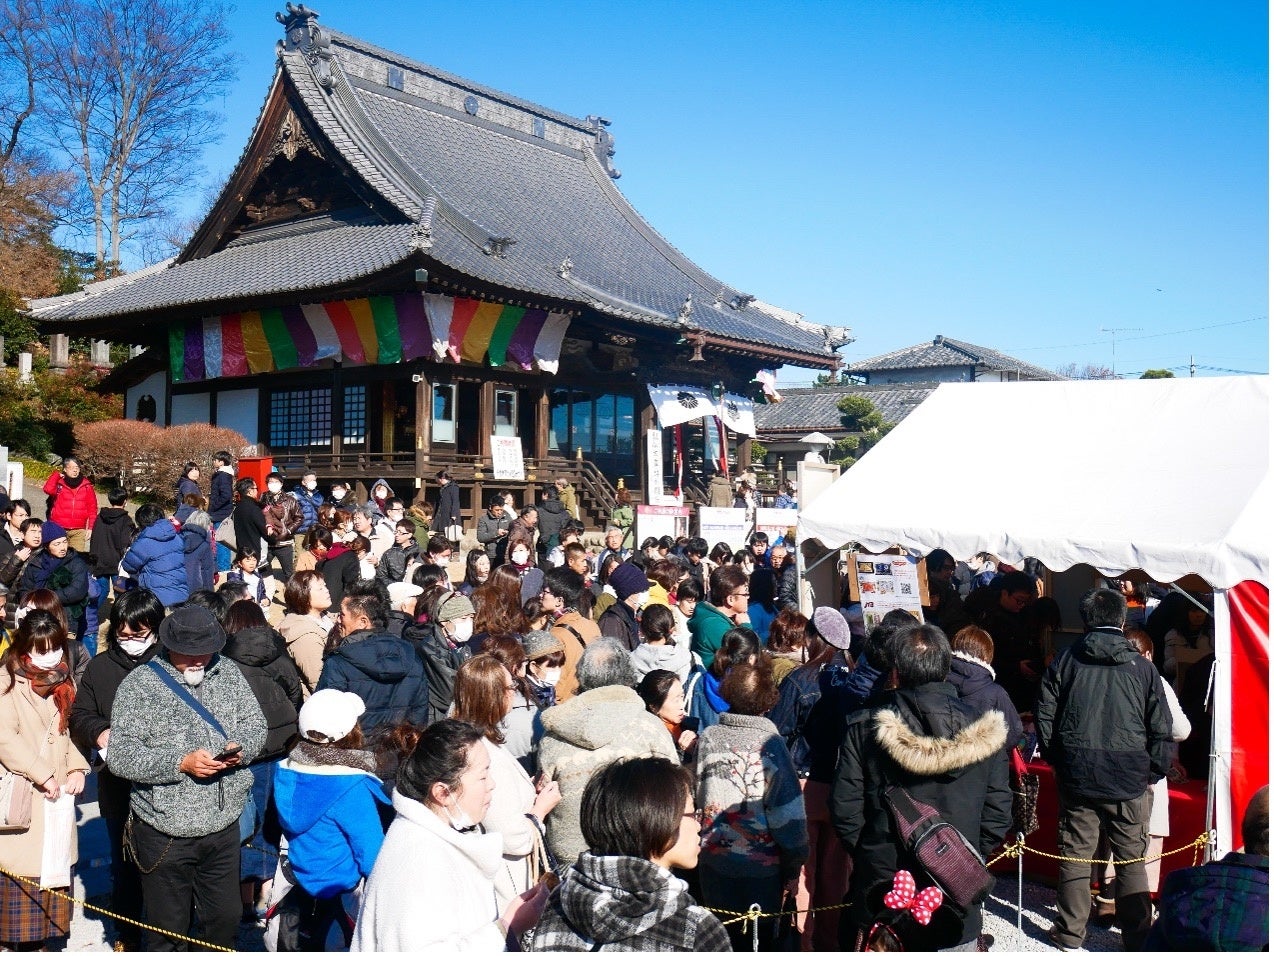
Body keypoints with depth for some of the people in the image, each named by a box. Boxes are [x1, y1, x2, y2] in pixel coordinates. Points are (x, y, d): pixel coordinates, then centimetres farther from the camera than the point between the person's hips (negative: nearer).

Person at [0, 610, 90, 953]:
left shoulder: (60, 683, 13)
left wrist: (76, 768, 1)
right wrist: (43, 775, -19)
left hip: (56, 798, 6)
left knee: (53, 870, 11)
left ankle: (41, 942, 22)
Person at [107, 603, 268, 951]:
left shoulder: (229, 673, 4)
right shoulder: (139, 685, -9)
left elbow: (255, 723, 10)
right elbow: (120, 756, -14)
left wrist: (241, 748, -12)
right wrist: (181, 763, -23)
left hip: (224, 826, 4)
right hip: (164, 832, -4)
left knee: (226, 919, 16)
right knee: (168, 930, 11)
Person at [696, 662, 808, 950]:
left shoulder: (707, 738, -7)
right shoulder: (771, 744, -18)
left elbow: (693, 797, 5)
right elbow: (788, 813, -15)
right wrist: (794, 865, -3)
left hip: (713, 859, 3)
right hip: (761, 864, -3)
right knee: (761, 937, 14)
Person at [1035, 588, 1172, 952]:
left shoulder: (1065, 659, 1)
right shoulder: (1142, 666, -1)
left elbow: (1044, 716, 2)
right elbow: (1161, 728, 0)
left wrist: (1057, 759, 13)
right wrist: (1155, 771, 10)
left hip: (1077, 775, 1)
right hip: (1129, 780, -1)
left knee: (1074, 853, 10)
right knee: (1132, 859, 8)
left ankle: (1071, 930, 17)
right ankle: (1137, 936, 13)